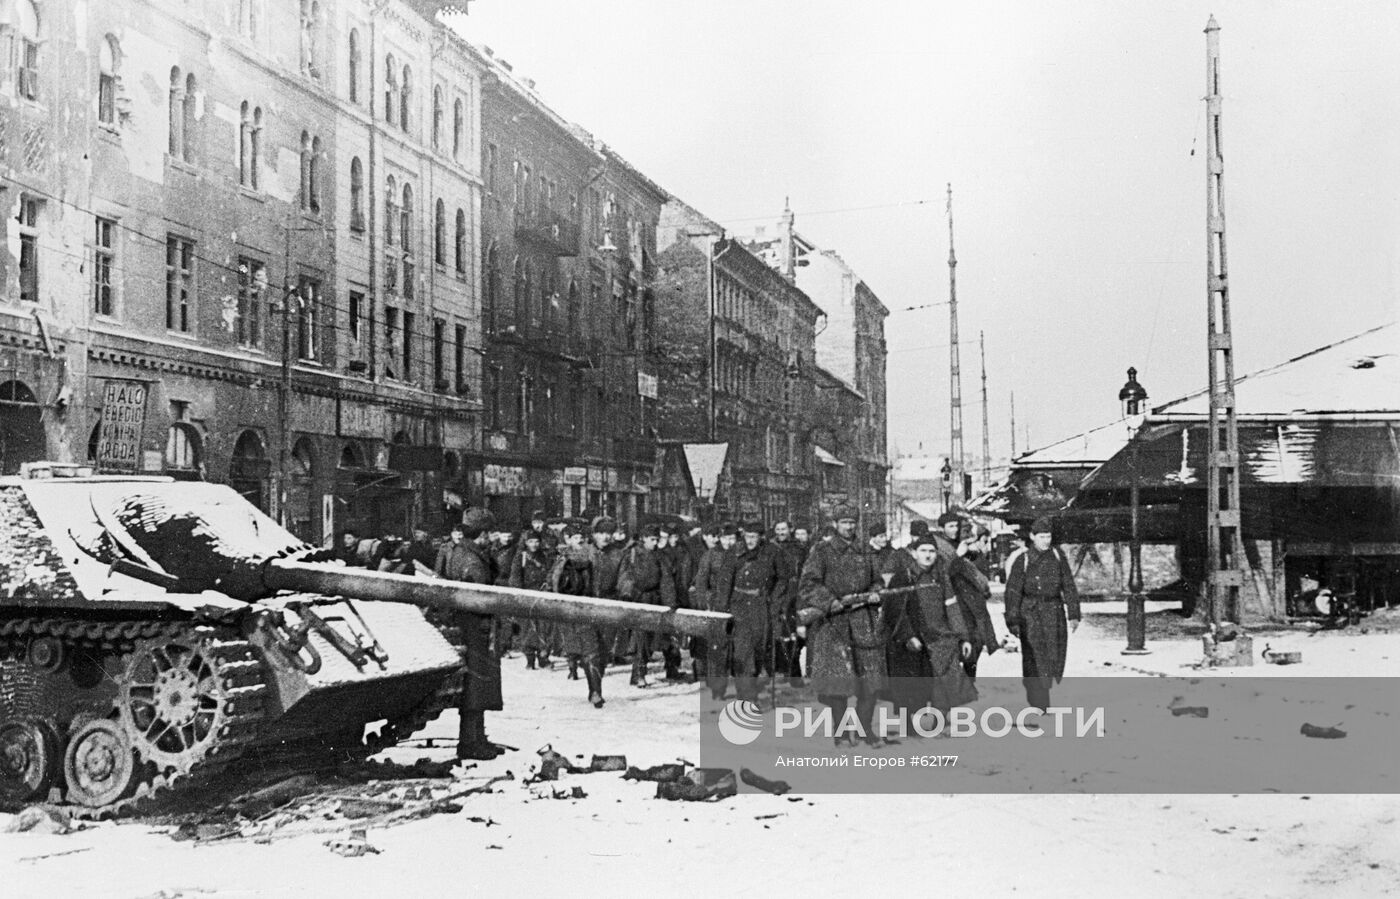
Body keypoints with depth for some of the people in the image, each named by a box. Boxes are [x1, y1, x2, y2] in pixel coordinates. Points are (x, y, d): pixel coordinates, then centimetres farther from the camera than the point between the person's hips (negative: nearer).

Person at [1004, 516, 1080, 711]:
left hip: (1054, 611, 4)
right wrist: (1013, 621, -6)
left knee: (1055, 656, 4)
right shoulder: (1022, 561, -4)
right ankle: (1039, 704, -5)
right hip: (1030, 612, -3)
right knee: (1034, 657, -8)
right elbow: (1013, 592, -3)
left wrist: (1074, 614, 2)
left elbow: (1069, 586, 7)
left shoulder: (1058, 556, 5)